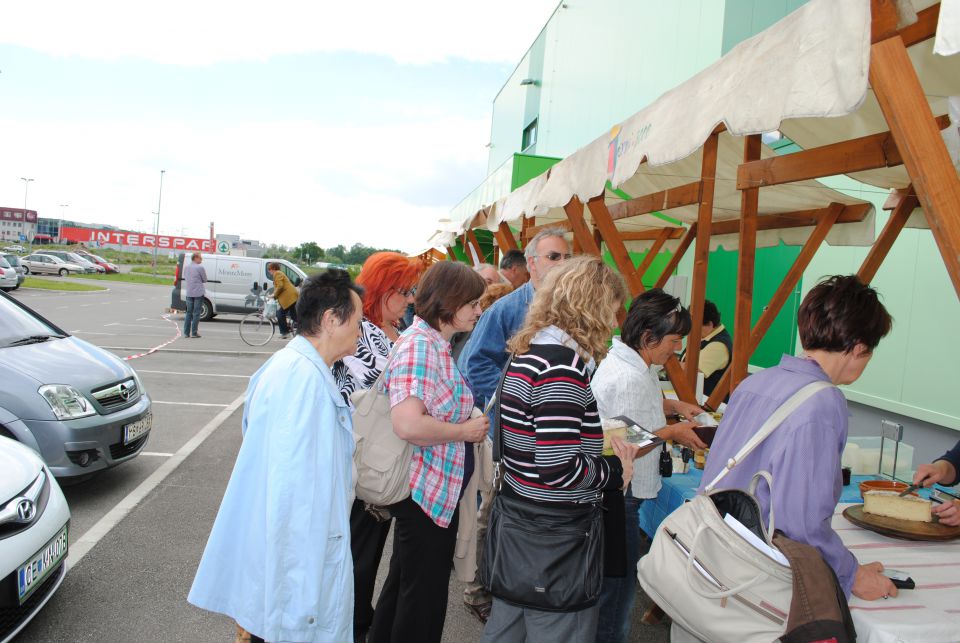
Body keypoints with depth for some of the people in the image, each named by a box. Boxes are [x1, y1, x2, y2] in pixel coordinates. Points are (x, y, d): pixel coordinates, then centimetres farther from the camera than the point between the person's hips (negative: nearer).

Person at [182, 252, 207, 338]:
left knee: (188, 313, 12)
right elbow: (205, 280, -4)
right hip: (198, 293, -6)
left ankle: (186, 333, 11)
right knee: (196, 313, 0)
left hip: (188, 293, 6)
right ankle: (194, 333, 1)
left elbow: (184, 278, 18)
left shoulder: (186, 267, 8)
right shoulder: (200, 268, -12)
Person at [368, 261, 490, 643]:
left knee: (405, 581, 25)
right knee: (425, 589, 6)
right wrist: (466, 431, -20)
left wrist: (470, 422, 10)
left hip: (435, 490, 10)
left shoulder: (435, 343, 10)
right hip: (426, 492, -10)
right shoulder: (419, 345, -22)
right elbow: (408, 424, -33)